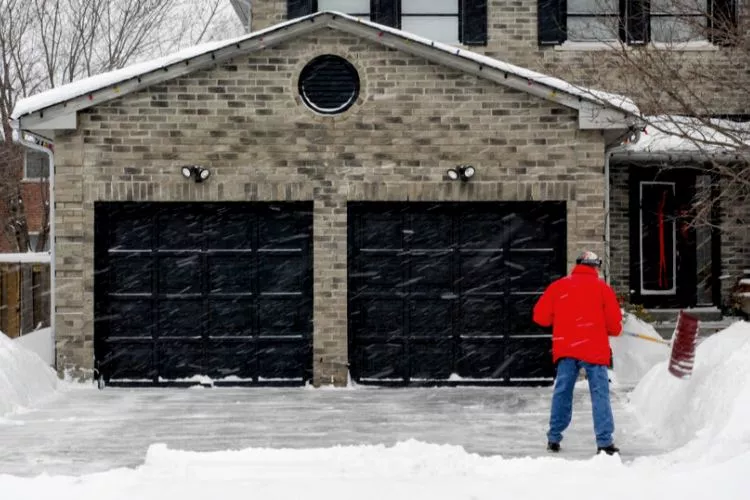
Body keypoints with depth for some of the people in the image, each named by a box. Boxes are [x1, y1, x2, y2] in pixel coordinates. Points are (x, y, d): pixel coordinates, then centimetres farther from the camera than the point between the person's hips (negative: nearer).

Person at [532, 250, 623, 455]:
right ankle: (604, 442, -8)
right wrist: (613, 330, 24)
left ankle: (554, 438, 17)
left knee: (562, 392, 13)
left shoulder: (558, 286, 7)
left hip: (565, 347, 3)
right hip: (594, 349, -3)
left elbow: (540, 316, 8)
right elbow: (614, 325, 1)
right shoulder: (602, 287, 2)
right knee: (600, 394, -2)